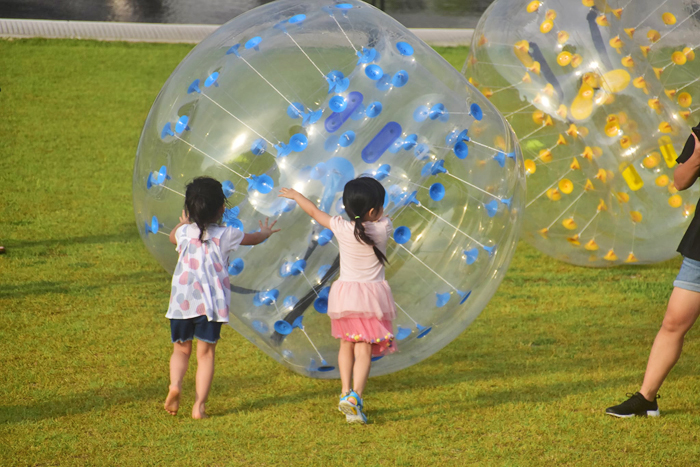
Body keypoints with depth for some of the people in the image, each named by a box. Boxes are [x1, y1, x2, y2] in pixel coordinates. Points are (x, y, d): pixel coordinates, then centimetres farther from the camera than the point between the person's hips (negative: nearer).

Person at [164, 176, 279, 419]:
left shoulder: (184, 232, 3)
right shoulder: (225, 235, -1)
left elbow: (172, 236, 30)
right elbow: (255, 238, 18)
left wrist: (183, 222, 48)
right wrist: (266, 232, 40)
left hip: (182, 301, 1)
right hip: (211, 303, -1)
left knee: (181, 349, 14)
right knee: (205, 353, 5)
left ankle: (175, 384, -14)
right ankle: (199, 405, -1)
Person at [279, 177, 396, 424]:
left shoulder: (341, 228, -6)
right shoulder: (383, 228, -8)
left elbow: (315, 212, 10)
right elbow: (381, 218, 18)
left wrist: (295, 195, 26)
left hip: (344, 296, 2)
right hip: (371, 296, -2)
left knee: (346, 345, 20)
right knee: (364, 350, -6)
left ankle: (345, 392, 17)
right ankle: (355, 397, -20)